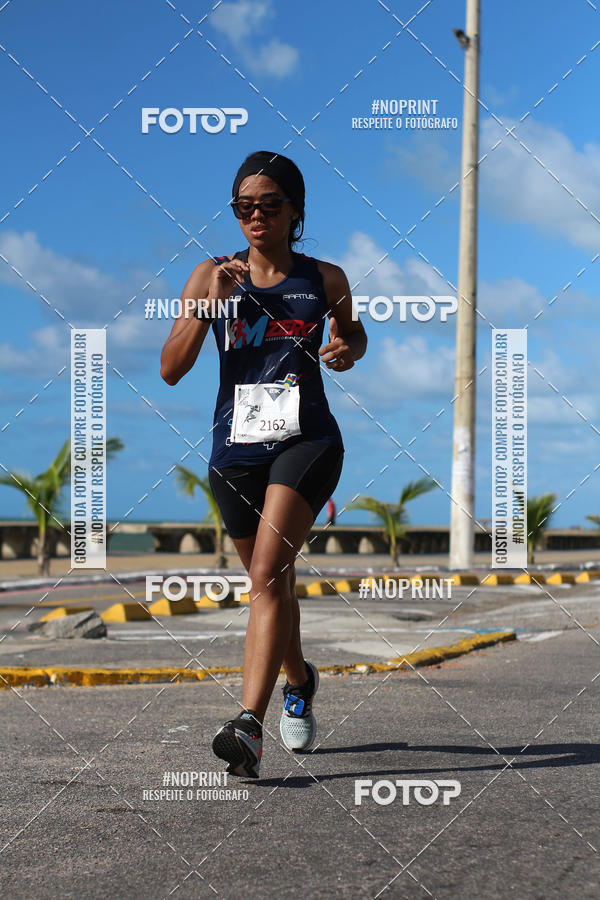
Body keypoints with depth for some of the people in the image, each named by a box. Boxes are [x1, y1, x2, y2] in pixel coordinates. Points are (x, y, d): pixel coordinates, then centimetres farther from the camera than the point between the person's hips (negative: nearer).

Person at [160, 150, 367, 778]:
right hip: (236, 449, 3)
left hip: (307, 441, -3)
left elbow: (351, 330, 24)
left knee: (267, 575, -21)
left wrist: (348, 350, 0)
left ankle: (249, 724, -28)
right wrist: (212, 303, -18)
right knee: (272, 582, 18)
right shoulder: (211, 276, 3)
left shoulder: (324, 279, 3)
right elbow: (171, 369, -5)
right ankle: (299, 680, 46)